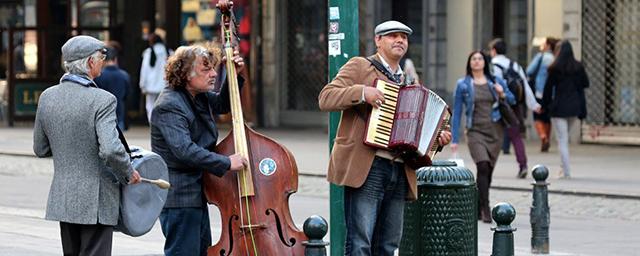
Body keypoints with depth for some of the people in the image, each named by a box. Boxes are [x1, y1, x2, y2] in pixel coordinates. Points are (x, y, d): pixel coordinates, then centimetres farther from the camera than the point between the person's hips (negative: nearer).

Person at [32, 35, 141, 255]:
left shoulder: (47, 97, 3)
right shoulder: (102, 100, -16)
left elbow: (40, 149, 10)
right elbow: (110, 150, -26)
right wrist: (128, 174, -9)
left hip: (63, 199, 6)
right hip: (96, 202, -6)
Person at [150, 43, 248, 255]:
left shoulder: (199, 98, 10)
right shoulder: (169, 106, -20)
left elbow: (222, 105, 30)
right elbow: (184, 150, -30)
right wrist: (226, 163, -27)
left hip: (196, 195, 10)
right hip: (178, 198, -10)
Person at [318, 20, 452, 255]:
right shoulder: (359, 66, 3)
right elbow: (325, 98, -7)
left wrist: (437, 138, 14)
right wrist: (362, 92, -19)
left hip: (399, 172, 7)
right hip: (366, 167, -7)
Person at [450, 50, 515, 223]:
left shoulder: (496, 81, 7)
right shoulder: (463, 85, 2)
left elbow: (513, 100, 18)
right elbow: (457, 112, 3)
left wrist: (503, 94, -5)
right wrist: (455, 139, -1)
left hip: (495, 131, 3)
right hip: (476, 131, -3)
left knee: (488, 171, 7)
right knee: (483, 166, -21)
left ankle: (478, 209, 21)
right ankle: (485, 210, -21)